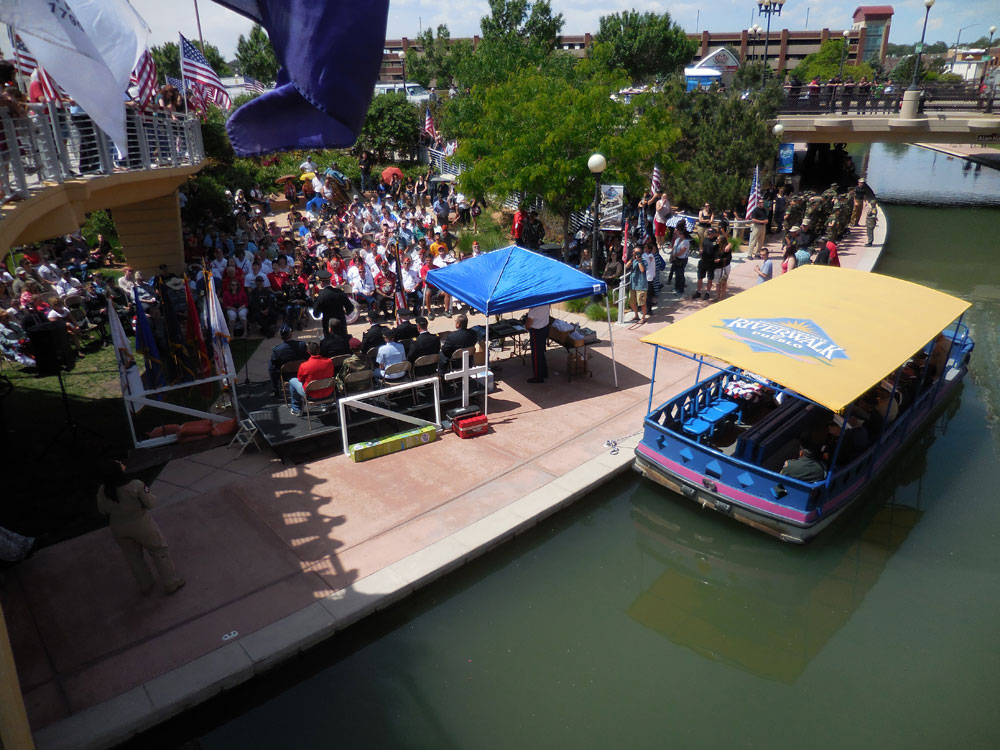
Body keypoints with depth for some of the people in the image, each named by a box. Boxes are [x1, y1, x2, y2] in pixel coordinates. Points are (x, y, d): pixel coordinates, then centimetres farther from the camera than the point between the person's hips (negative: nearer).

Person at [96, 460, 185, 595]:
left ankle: (145, 586, 38)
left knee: (133, 557, 23)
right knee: (159, 551, 15)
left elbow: (103, 510, 0)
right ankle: (171, 583, 23)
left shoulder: (102, 491, -15)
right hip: (140, 525, -4)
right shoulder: (136, 486, -29)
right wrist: (147, 492, 0)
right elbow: (151, 504, -18)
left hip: (118, 529, 4)